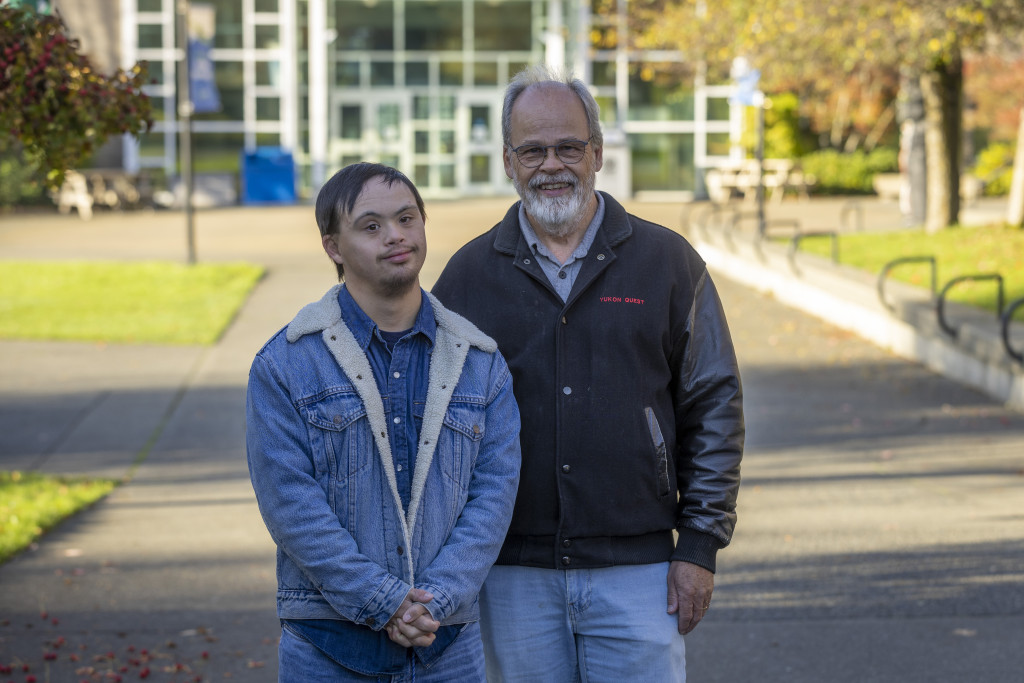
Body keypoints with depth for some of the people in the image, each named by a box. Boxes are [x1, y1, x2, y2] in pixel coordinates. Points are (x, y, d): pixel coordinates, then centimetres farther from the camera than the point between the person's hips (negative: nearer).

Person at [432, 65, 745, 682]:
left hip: (636, 568, -1)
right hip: (515, 577, 1)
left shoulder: (666, 261, 3)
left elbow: (715, 406, 4)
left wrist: (701, 545, -2)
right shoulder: (470, 275, 6)